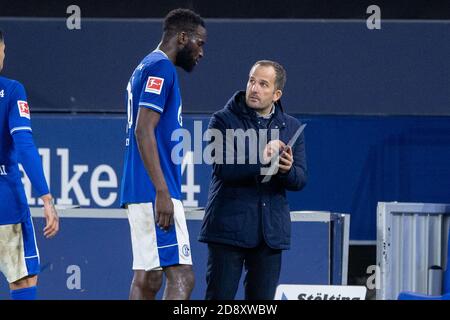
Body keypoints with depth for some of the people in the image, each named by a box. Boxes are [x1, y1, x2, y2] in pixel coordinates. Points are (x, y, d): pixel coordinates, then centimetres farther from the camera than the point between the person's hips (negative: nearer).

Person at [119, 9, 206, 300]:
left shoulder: (146, 68, 22)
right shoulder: (161, 68, -9)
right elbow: (144, 131, -18)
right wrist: (163, 193, -22)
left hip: (141, 195, 10)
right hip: (155, 192, -10)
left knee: (148, 280, 7)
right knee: (182, 277, -16)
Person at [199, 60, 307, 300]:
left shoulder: (292, 127, 12)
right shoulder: (224, 120, 0)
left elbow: (300, 179, 5)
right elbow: (223, 168, -15)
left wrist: (287, 170, -18)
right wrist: (261, 159, -25)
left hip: (270, 232, 4)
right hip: (228, 229, -4)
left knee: (262, 297, 6)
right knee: (220, 296, -5)